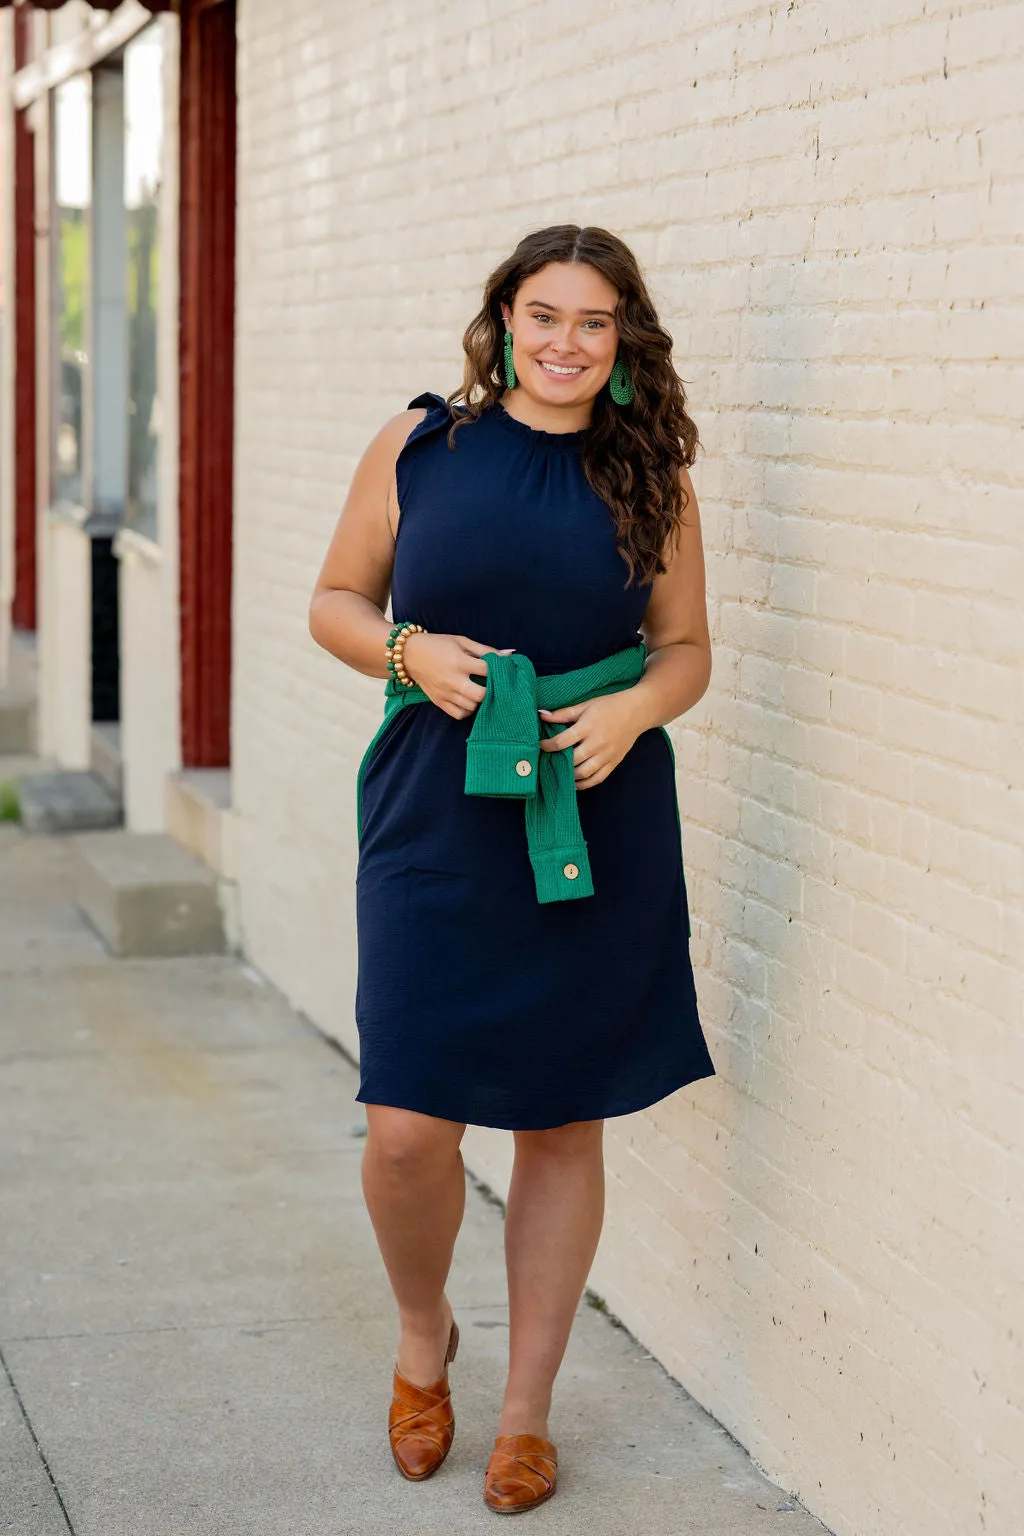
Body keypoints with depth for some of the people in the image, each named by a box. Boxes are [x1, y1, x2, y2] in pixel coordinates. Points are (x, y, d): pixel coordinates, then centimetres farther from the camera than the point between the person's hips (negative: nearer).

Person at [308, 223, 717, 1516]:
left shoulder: (650, 480, 5)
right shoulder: (418, 447, 2)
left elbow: (687, 648, 11)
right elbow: (335, 603, 10)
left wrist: (633, 709, -10)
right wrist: (408, 653, -10)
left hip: (598, 827, 1)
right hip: (436, 824, -1)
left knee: (563, 1122, 7)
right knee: (408, 1128, -7)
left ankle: (527, 1410, 24)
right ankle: (423, 1339, 25)